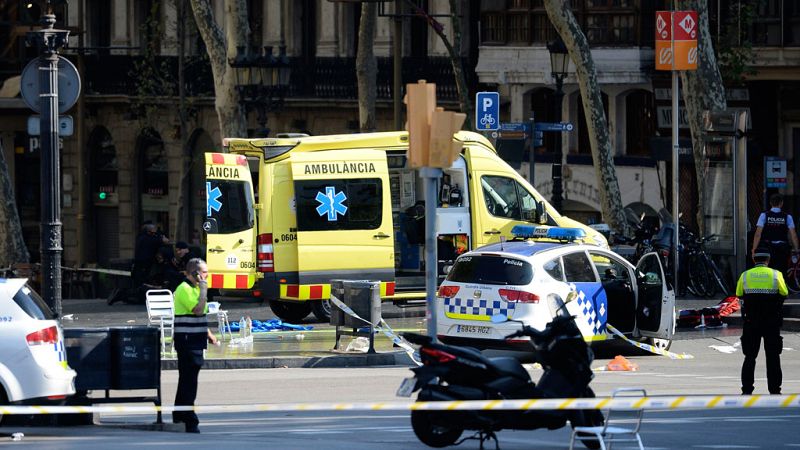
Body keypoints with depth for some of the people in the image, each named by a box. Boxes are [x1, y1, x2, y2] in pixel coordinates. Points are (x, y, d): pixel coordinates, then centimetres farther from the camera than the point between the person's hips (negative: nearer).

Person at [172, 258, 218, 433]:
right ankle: (189, 420, -12)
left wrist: (209, 334, 19)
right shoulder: (184, 290, -14)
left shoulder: (195, 288, 18)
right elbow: (197, 309, -25)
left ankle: (179, 415, 25)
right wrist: (203, 290, -19)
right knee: (188, 380, -10)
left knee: (187, 378, 16)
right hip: (186, 339, -10)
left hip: (195, 340, 10)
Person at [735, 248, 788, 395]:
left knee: (750, 357, 8)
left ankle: (747, 390, 4)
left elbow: (739, 295, 4)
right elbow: (784, 294, -1)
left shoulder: (745, 276, 0)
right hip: (772, 322, -1)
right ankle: (774, 390, 3)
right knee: (773, 357, 5)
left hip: (751, 322, 1)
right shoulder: (776, 275, -5)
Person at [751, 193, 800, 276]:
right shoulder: (787, 217, 0)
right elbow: (793, 235, -3)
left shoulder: (764, 215, -1)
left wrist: (754, 250, -4)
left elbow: (758, 234, -6)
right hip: (783, 249, 0)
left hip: (768, 248, 0)